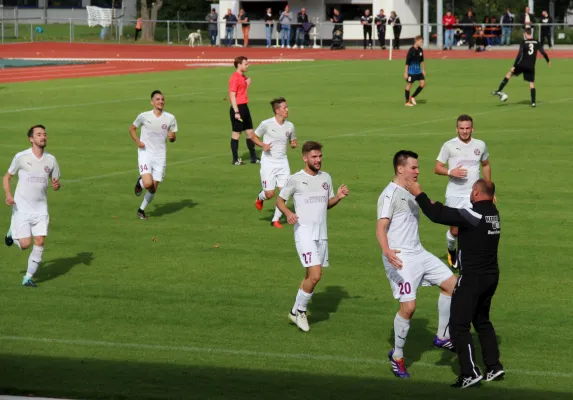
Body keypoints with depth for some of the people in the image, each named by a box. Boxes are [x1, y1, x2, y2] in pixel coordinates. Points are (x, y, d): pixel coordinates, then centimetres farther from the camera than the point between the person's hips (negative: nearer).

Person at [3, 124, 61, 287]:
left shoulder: (51, 160, 1)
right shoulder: (21, 157, -8)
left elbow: (55, 181, 13)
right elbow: (7, 177, 3)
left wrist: (56, 185, -12)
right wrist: (8, 195, -15)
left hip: (40, 208, 3)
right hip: (21, 208, -3)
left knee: (40, 242, -7)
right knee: (25, 244, -9)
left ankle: (28, 277, 7)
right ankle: (12, 232, 27)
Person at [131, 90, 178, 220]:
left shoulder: (170, 118, 0)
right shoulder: (144, 116, -4)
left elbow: (172, 137, 9)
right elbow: (132, 128, 10)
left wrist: (172, 136, -15)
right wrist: (137, 141, -7)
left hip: (160, 156, 2)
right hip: (145, 153, -2)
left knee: (154, 188, 3)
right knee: (148, 184, -20)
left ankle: (141, 210, 26)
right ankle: (140, 183, 17)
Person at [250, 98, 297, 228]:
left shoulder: (289, 126, 2)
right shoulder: (266, 124, -10)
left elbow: (293, 141, 17)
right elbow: (254, 137, 2)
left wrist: (294, 144, -7)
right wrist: (263, 145, -16)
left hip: (283, 162, 4)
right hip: (268, 162, -4)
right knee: (269, 194, -5)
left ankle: (276, 219, 10)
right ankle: (260, 198, 32)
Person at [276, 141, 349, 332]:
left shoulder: (326, 178, 11)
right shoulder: (296, 179, -5)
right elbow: (280, 200, 2)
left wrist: (338, 197, -1)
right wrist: (288, 213, -17)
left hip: (321, 234, 6)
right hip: (304, 233, -6)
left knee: (311, 276, 9)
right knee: (315, 275, -16)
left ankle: (298, 311, 23)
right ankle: (298, 310, 1)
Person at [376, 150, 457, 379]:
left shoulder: (410, 194, 16)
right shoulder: (390, 194, -12)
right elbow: (381, 226, -23)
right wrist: (387, 251, -39)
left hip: (418, 253, 9)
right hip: (400, 258, -9)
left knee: (451, 284, 5)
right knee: (408, 306, -12)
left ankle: (442, 337, 16)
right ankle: (397, 356, 5)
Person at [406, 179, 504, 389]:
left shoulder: (474, 215, -20)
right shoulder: (493, 213, 6)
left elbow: (438, 216, -19)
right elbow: (453, 215, 19)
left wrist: (419, 194, -9)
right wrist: (438, 206, 16)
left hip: (472, 277, -9)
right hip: (491, 276, 9)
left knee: (459, 324, -2)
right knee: (482, 321, 22)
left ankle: (470, 372, -6)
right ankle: (494, 366, 20)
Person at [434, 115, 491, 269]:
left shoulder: (480, 145, 5)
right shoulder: (449, 146, -3)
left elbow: (486, 165, 21)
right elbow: (437, 168, -1)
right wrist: (451, 172, -20)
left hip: (474, 195, 1)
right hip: (454, 195, -1)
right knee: (455, 230, 5)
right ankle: (451, 250, 37)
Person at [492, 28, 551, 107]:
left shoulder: (523, 42, -6)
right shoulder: (537, 43, 4)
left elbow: (519, 55, -12)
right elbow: (543, 53, 7)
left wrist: (514, 66, -10)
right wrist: (548, 61, 25)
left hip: (522, 65, -2)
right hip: (531, 67, 2)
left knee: (509, 73, 15)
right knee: (532, 83, 7)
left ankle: (499, 91, 10)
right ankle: (533, 102, 0)